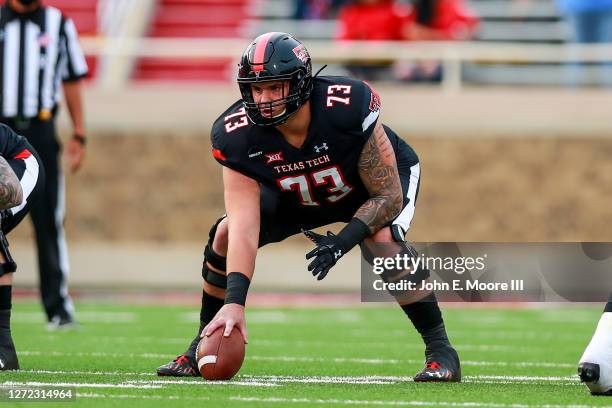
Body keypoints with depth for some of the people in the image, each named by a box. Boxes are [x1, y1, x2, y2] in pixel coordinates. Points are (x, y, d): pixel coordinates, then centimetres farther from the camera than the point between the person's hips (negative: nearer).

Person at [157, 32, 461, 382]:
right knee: (225, 235, -12)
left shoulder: (347, 108, -40)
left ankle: (440, 349, -18)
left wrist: (342, 242, -42)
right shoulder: (238, 136, -31)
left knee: (382, 239, -33)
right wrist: (234, 302, -47)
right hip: (300, 195, 4)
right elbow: (245, 225, -35)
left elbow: (388, 196, -29)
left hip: (382, 179, -4)